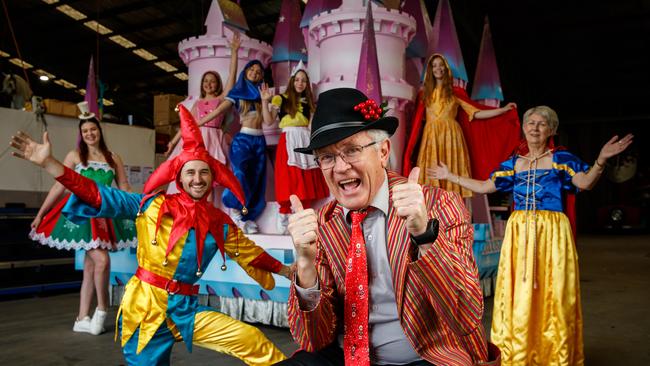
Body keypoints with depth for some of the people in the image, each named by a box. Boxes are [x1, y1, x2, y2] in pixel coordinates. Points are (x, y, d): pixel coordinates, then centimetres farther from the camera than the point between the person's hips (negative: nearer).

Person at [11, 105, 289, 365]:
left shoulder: (220, 223, 5)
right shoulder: (152, 206, -3)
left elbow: (249, 252, 17)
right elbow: (97, 196, -7)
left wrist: (287, 270, 22)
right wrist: (48, 162, -14)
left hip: (184, 309, 2)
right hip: (144, 306, -1)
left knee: (255, 343, -14)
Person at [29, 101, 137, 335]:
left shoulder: (113, 158, 10)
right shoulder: (75, 156, 4)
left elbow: (125, 189, 10)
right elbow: (58, 186, 3)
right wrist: (41, 213, 1)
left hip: (105, 213, 3)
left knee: (90, 267, 5)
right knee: (102, 260, -17)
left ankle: (82, 319, 13)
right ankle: (102, 309, 4)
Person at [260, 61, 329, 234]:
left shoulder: (307, 102, 18)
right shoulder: (281, 99, 6)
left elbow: (312, 124, 13)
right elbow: (269, 121, -2)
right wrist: (265, 101, -11)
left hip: (305, 141, 4)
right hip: (288, 141, -4)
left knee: (306, 181, 1)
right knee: (288, 180, -8)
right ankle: (283, 221, -1)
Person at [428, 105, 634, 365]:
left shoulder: (561, 159, 4)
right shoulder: (514, 163, 14)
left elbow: (585, 182, -11)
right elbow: (484, 187, 18)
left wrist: (601, 160, -28)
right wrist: (451, 176, 20)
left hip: (552, 234, -3)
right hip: (519, 234, 3)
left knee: (552, 295, -1)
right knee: (518, 296, 5)